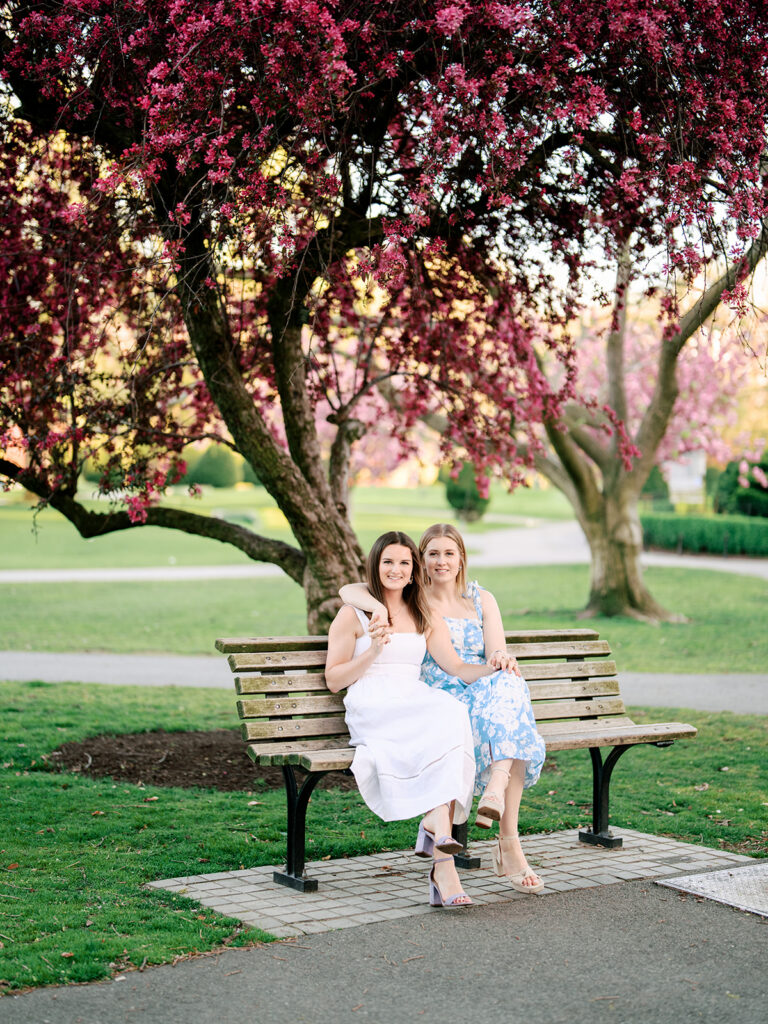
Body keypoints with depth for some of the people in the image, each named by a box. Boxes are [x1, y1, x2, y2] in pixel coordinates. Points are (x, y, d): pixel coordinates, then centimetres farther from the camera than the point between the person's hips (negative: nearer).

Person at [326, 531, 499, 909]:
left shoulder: (425, 617, 23)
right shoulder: (353, 614, 9)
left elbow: (457, 668, 15)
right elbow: (333, 680, 6)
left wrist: (493, 668, -4)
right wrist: (373, 652, -8)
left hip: (417, 703, 4)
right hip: (371, 708, -4)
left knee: (451, 714, -33)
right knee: (444, 722, -33)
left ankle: (436, 825, -39)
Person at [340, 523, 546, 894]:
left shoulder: (482, 600, 20)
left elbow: (498, 657, 8)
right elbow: (348, 590, 0)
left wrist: (502, 660, -19)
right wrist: (378, 606, -23)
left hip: (485, 693, 3)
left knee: (509, 683, -36)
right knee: (511, 730, -34)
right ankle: (508, 844, -38)